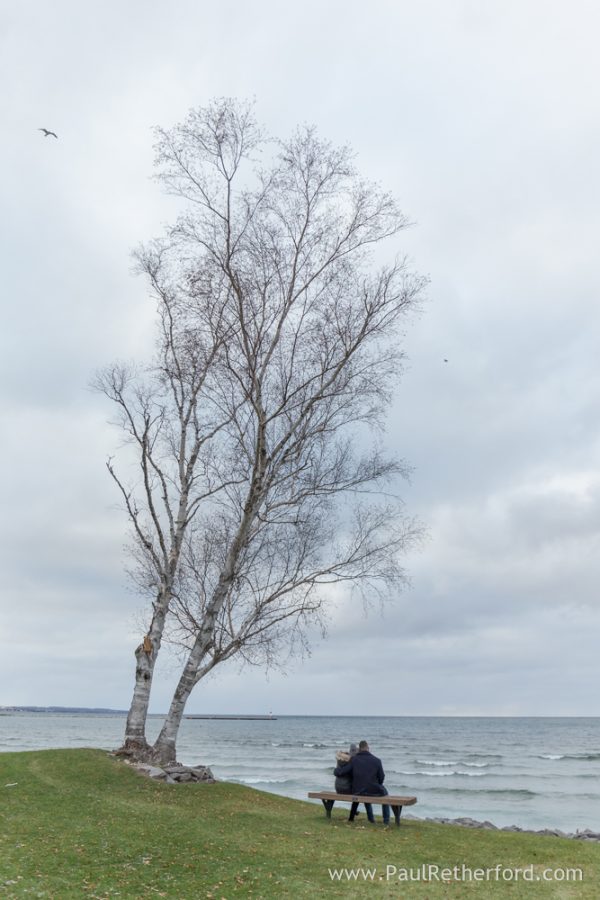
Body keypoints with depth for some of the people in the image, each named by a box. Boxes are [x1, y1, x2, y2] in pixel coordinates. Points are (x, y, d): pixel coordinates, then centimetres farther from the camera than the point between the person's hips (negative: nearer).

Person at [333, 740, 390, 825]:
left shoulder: (353, 760, -11)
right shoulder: (377, 760, -10)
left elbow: (338, 773, -11)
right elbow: (381, 778, 2)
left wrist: (337, 768, 14)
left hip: (357, 792, 2)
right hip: (374, 791, -1)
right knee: (384, 792, 34)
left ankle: (371, 817, 44)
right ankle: (386, 820, 32)